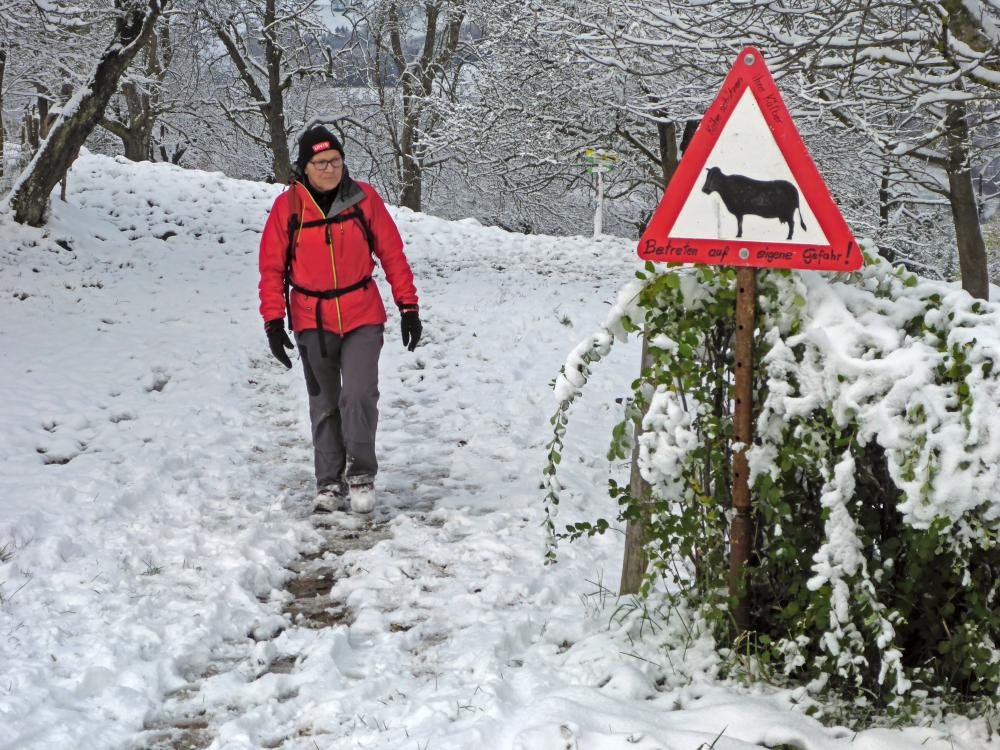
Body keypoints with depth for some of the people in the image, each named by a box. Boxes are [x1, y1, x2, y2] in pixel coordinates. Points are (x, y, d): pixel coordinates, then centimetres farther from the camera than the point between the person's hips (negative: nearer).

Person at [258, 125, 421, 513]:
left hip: (362, 318, -1)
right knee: (324, 405, 9)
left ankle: (361, 473, 2)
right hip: (312, 320, 1)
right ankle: (329, 482, 21)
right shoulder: (287, 206, -5)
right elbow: (272, 267, 1)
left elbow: (392, 254, 2)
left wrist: (408, 307, 0)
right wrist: (273, 322, -4)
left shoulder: (364, 198, -4)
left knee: (359, 395, -15)